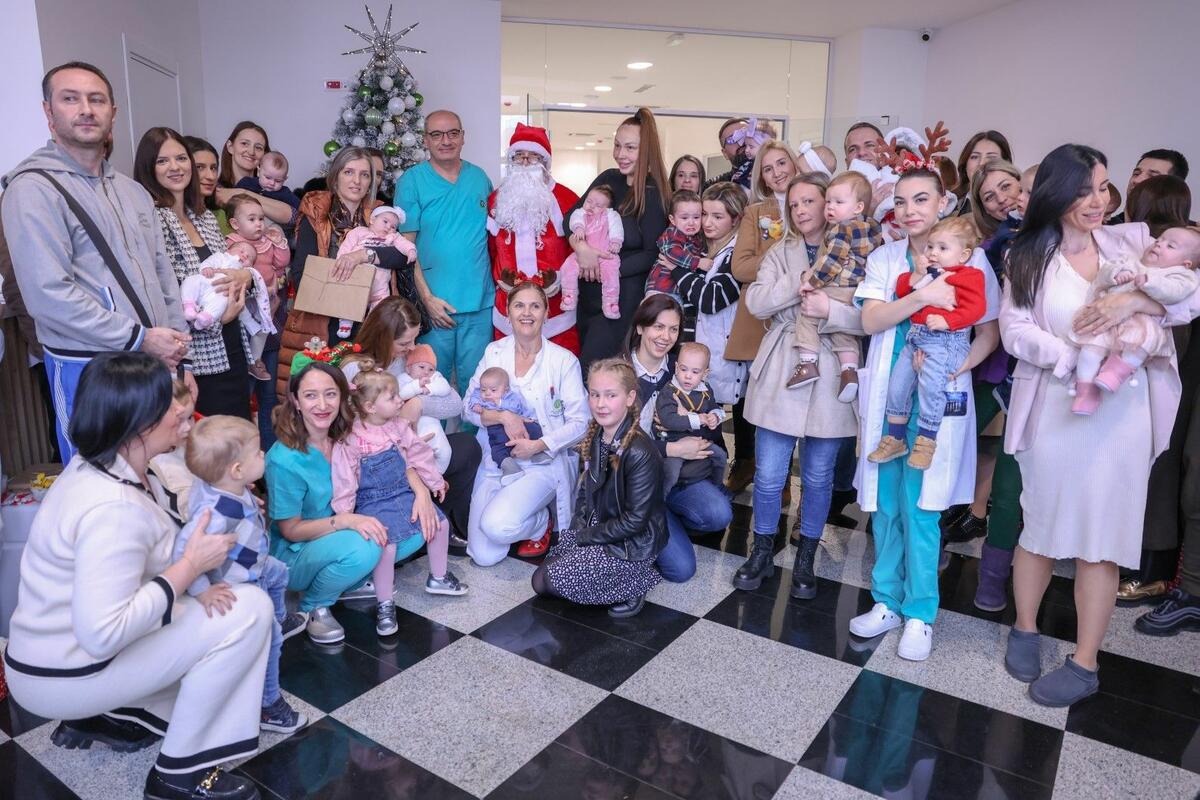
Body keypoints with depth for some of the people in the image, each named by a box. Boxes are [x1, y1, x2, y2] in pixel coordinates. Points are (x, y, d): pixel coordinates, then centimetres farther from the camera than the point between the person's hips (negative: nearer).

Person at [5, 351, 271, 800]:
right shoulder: (113, 508, -31)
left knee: (219, 597, 18)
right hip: (63, 676, -9)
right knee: (250, 609, -17)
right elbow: (102, 634, -34)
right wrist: (191, 566, -26)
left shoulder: (98, 466, -1)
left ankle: (103, 716, 17)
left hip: (58, 645, 9)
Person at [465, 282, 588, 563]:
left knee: (496, 526, -28)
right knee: (484, 556, -8)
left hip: (545, 462, -3)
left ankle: (542, 521, 5)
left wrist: (538, 445, -18)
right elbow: (468, 408, 2)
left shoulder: (564, 360, -4)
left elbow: (579, 422, -6)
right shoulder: (494, 352, 6)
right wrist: (503, 416, -17)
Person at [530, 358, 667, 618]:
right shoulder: (596, 439, 0)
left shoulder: (641, 453, -26)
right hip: (594, 533, 8)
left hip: (630, 545, -8)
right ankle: (622, 575, 12)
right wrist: (576, 530, -5)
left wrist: (584, 536, -14)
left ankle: (632, 581, 0)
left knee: (552, 580, -10)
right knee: (539, 581, 8)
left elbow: (634, 521, -23)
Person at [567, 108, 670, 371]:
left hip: (623, 294, -6)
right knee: (580, 356, 14)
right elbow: (570, 217, 5)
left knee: (591, 369, -7)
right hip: (589, 290, 6)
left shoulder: (652, 195, -10)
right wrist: (580, 246, -15)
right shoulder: (608, 179, 6)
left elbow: (653, 254, -11)